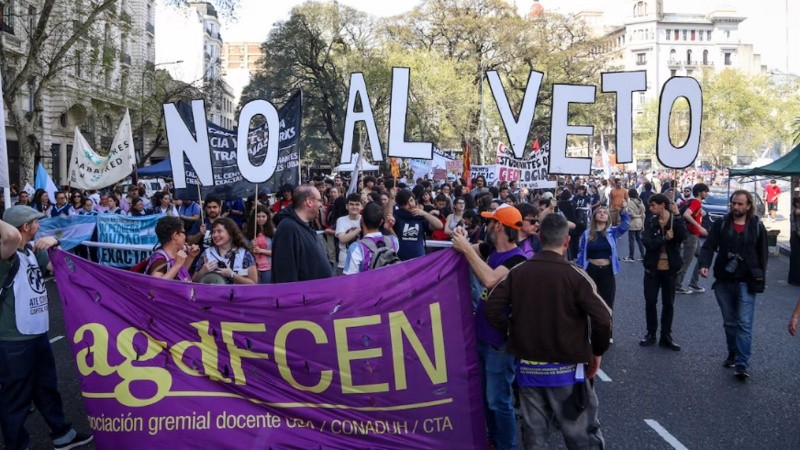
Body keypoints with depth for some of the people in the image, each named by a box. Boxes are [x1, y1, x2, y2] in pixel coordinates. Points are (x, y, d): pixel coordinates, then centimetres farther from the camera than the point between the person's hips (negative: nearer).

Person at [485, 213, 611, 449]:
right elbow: (602, 318, -18)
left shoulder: (517, 272, -4)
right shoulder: (575, 275, -14)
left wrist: (512, 333, 5)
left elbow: (492, 307, -7)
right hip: (566, 369, -3)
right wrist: (597, 352, -2)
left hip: (528, 368, 4)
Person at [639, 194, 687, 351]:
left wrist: (677, 215, -21)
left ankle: (666, 337, 18)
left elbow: (682, 236, -24)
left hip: (669, 269, -1)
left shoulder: (676, 220, -3)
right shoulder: (650, 222, 1)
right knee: (650, 303, 7)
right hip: (652, 268, 1)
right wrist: (664, 239, -25)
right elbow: (647, 242, -13)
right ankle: (651, 334, 20)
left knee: (668, 304, 8)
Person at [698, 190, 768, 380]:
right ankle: (733, 354, 28)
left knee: (744, 323, -7)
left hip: (746, 282, -2)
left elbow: (763, 254, 5)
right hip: (724, 281, 2)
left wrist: (760, 278, 0)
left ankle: (742, 364, -8)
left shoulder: (757, 226, 0)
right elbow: (709, 246, -6)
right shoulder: (721, 224, 0)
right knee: (729, 322, 13)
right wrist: (704, 264, -24)